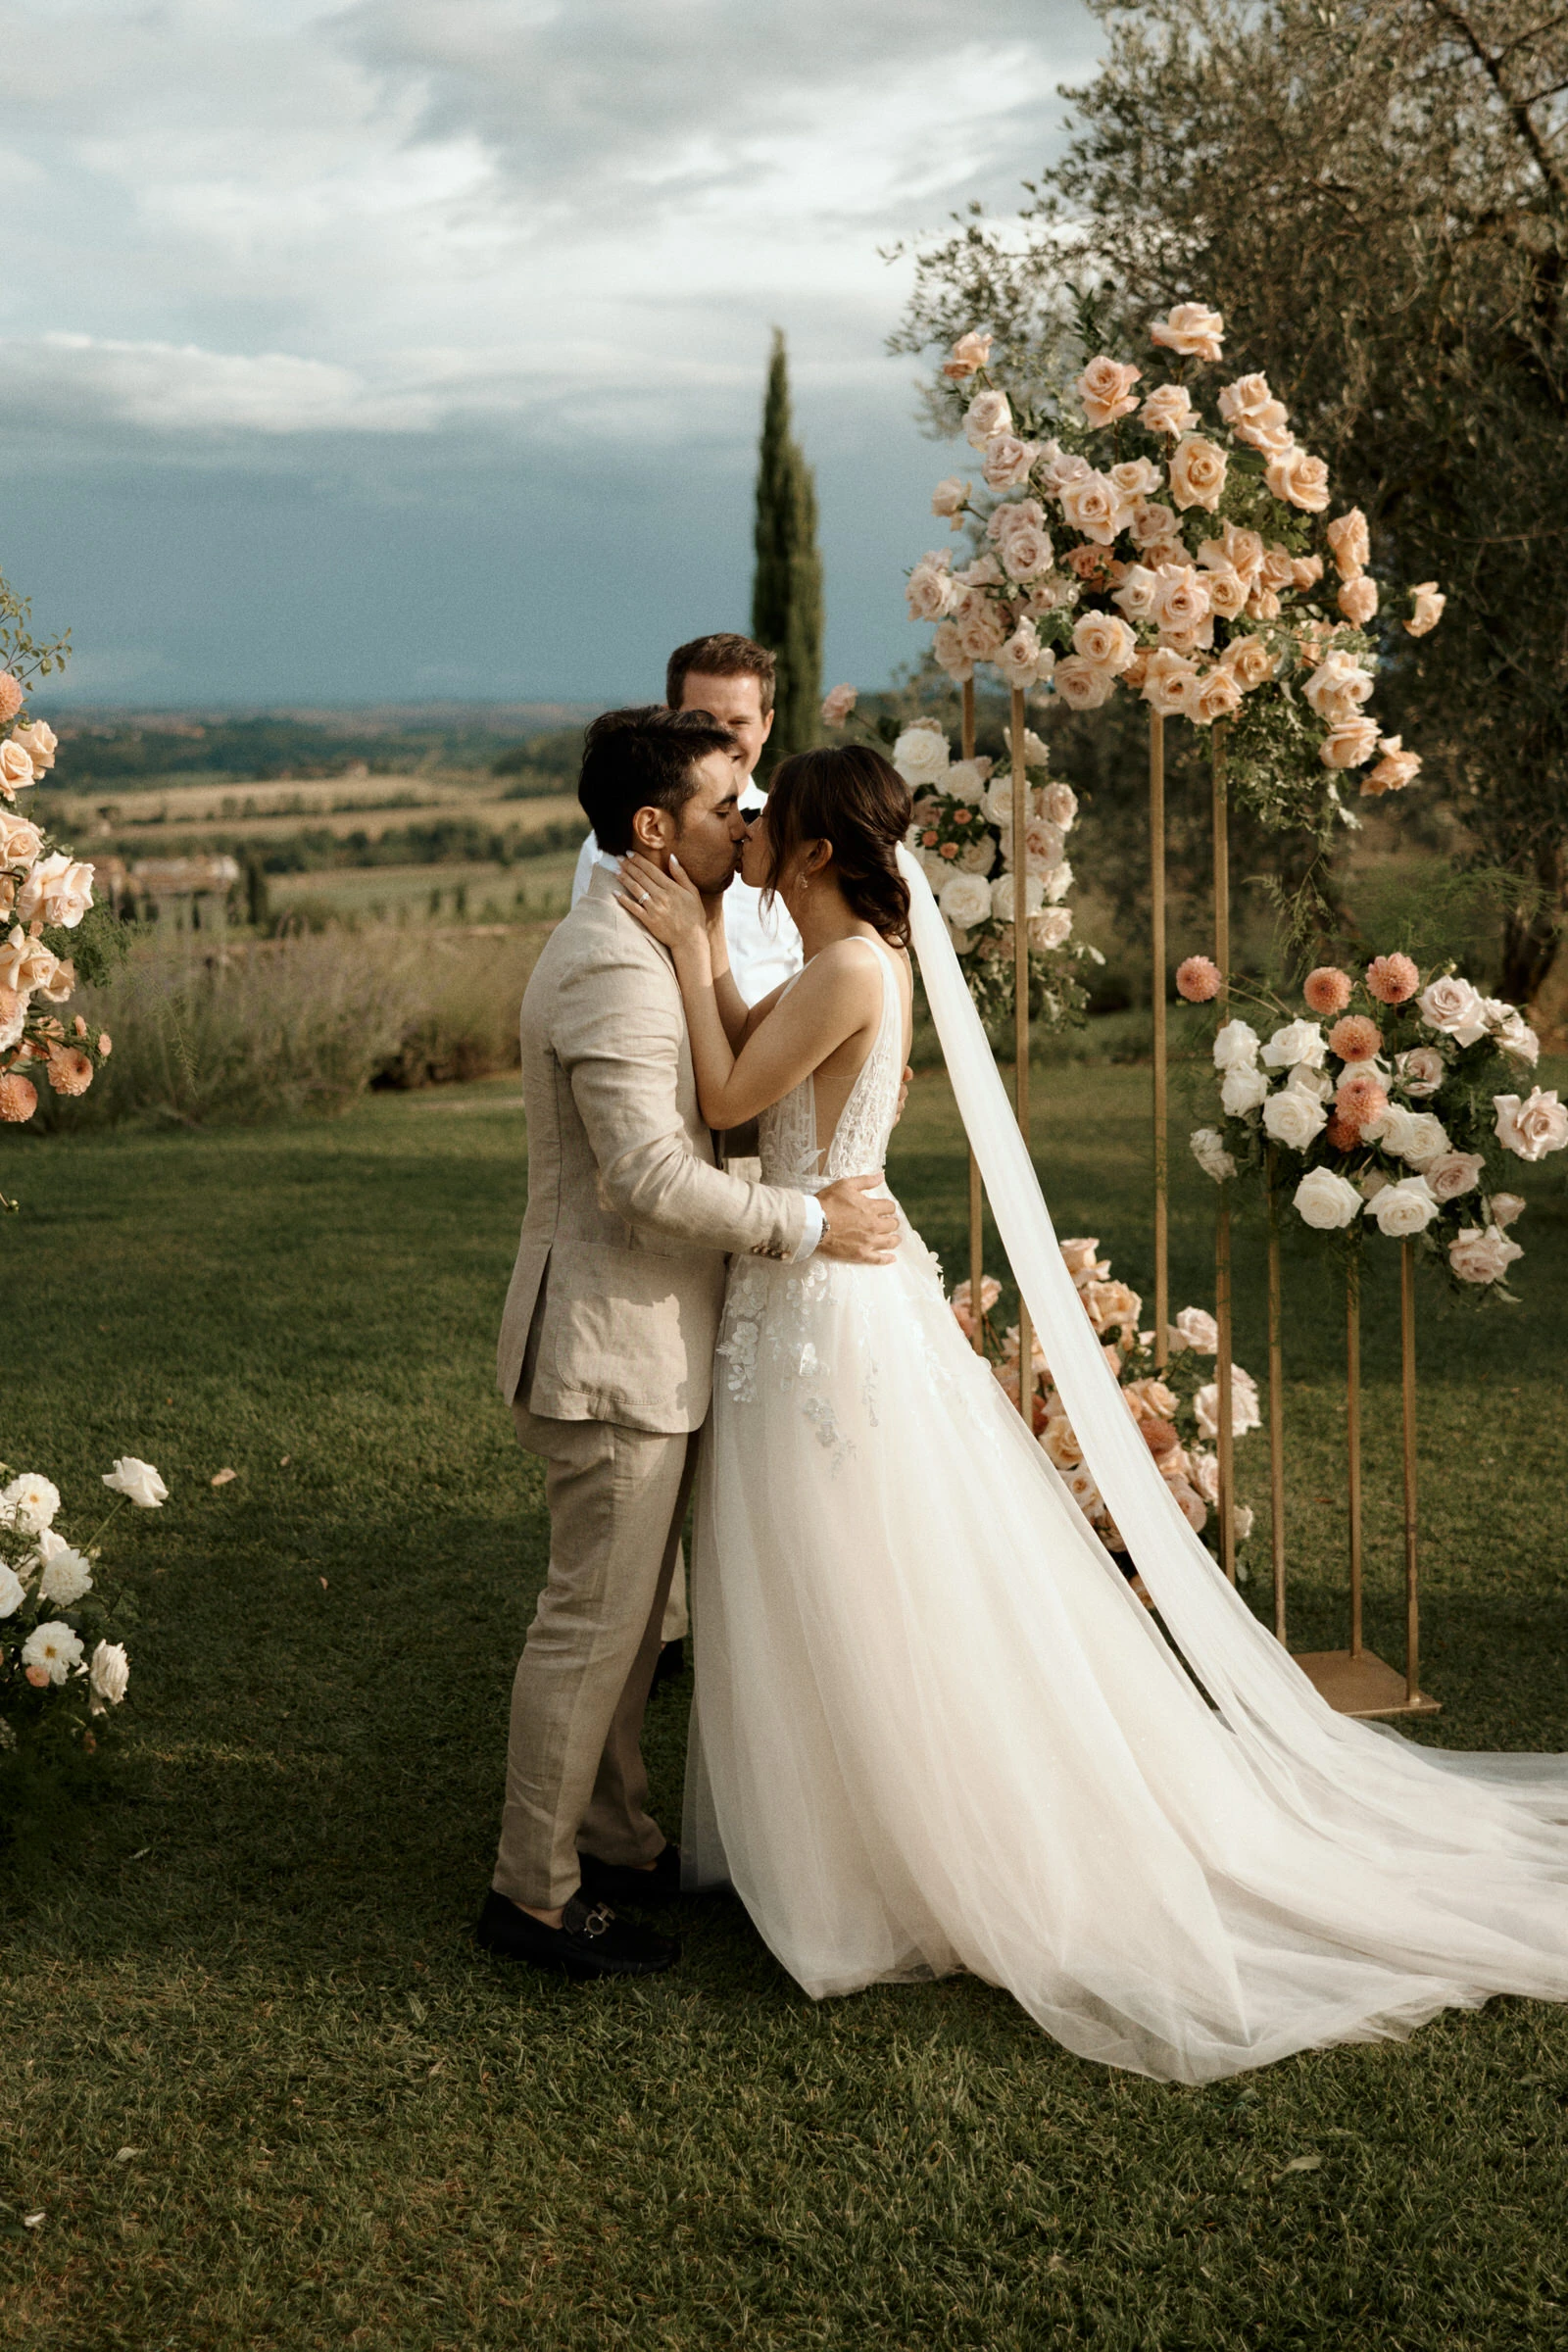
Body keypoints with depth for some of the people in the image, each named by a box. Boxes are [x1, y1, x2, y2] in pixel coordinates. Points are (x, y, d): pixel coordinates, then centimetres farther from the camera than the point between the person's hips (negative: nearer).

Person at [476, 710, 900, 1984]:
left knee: (629, 1612, 19)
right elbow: (650, 1178, -27)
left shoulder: (642, 947, 13)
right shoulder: (614, 969, -21)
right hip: (614, 1347, -10)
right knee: (593, 1619, 0)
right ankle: (533, 1890, 13)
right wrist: (814, 1222, -19)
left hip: (645, 1339, 10)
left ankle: (616, 1842, 33)